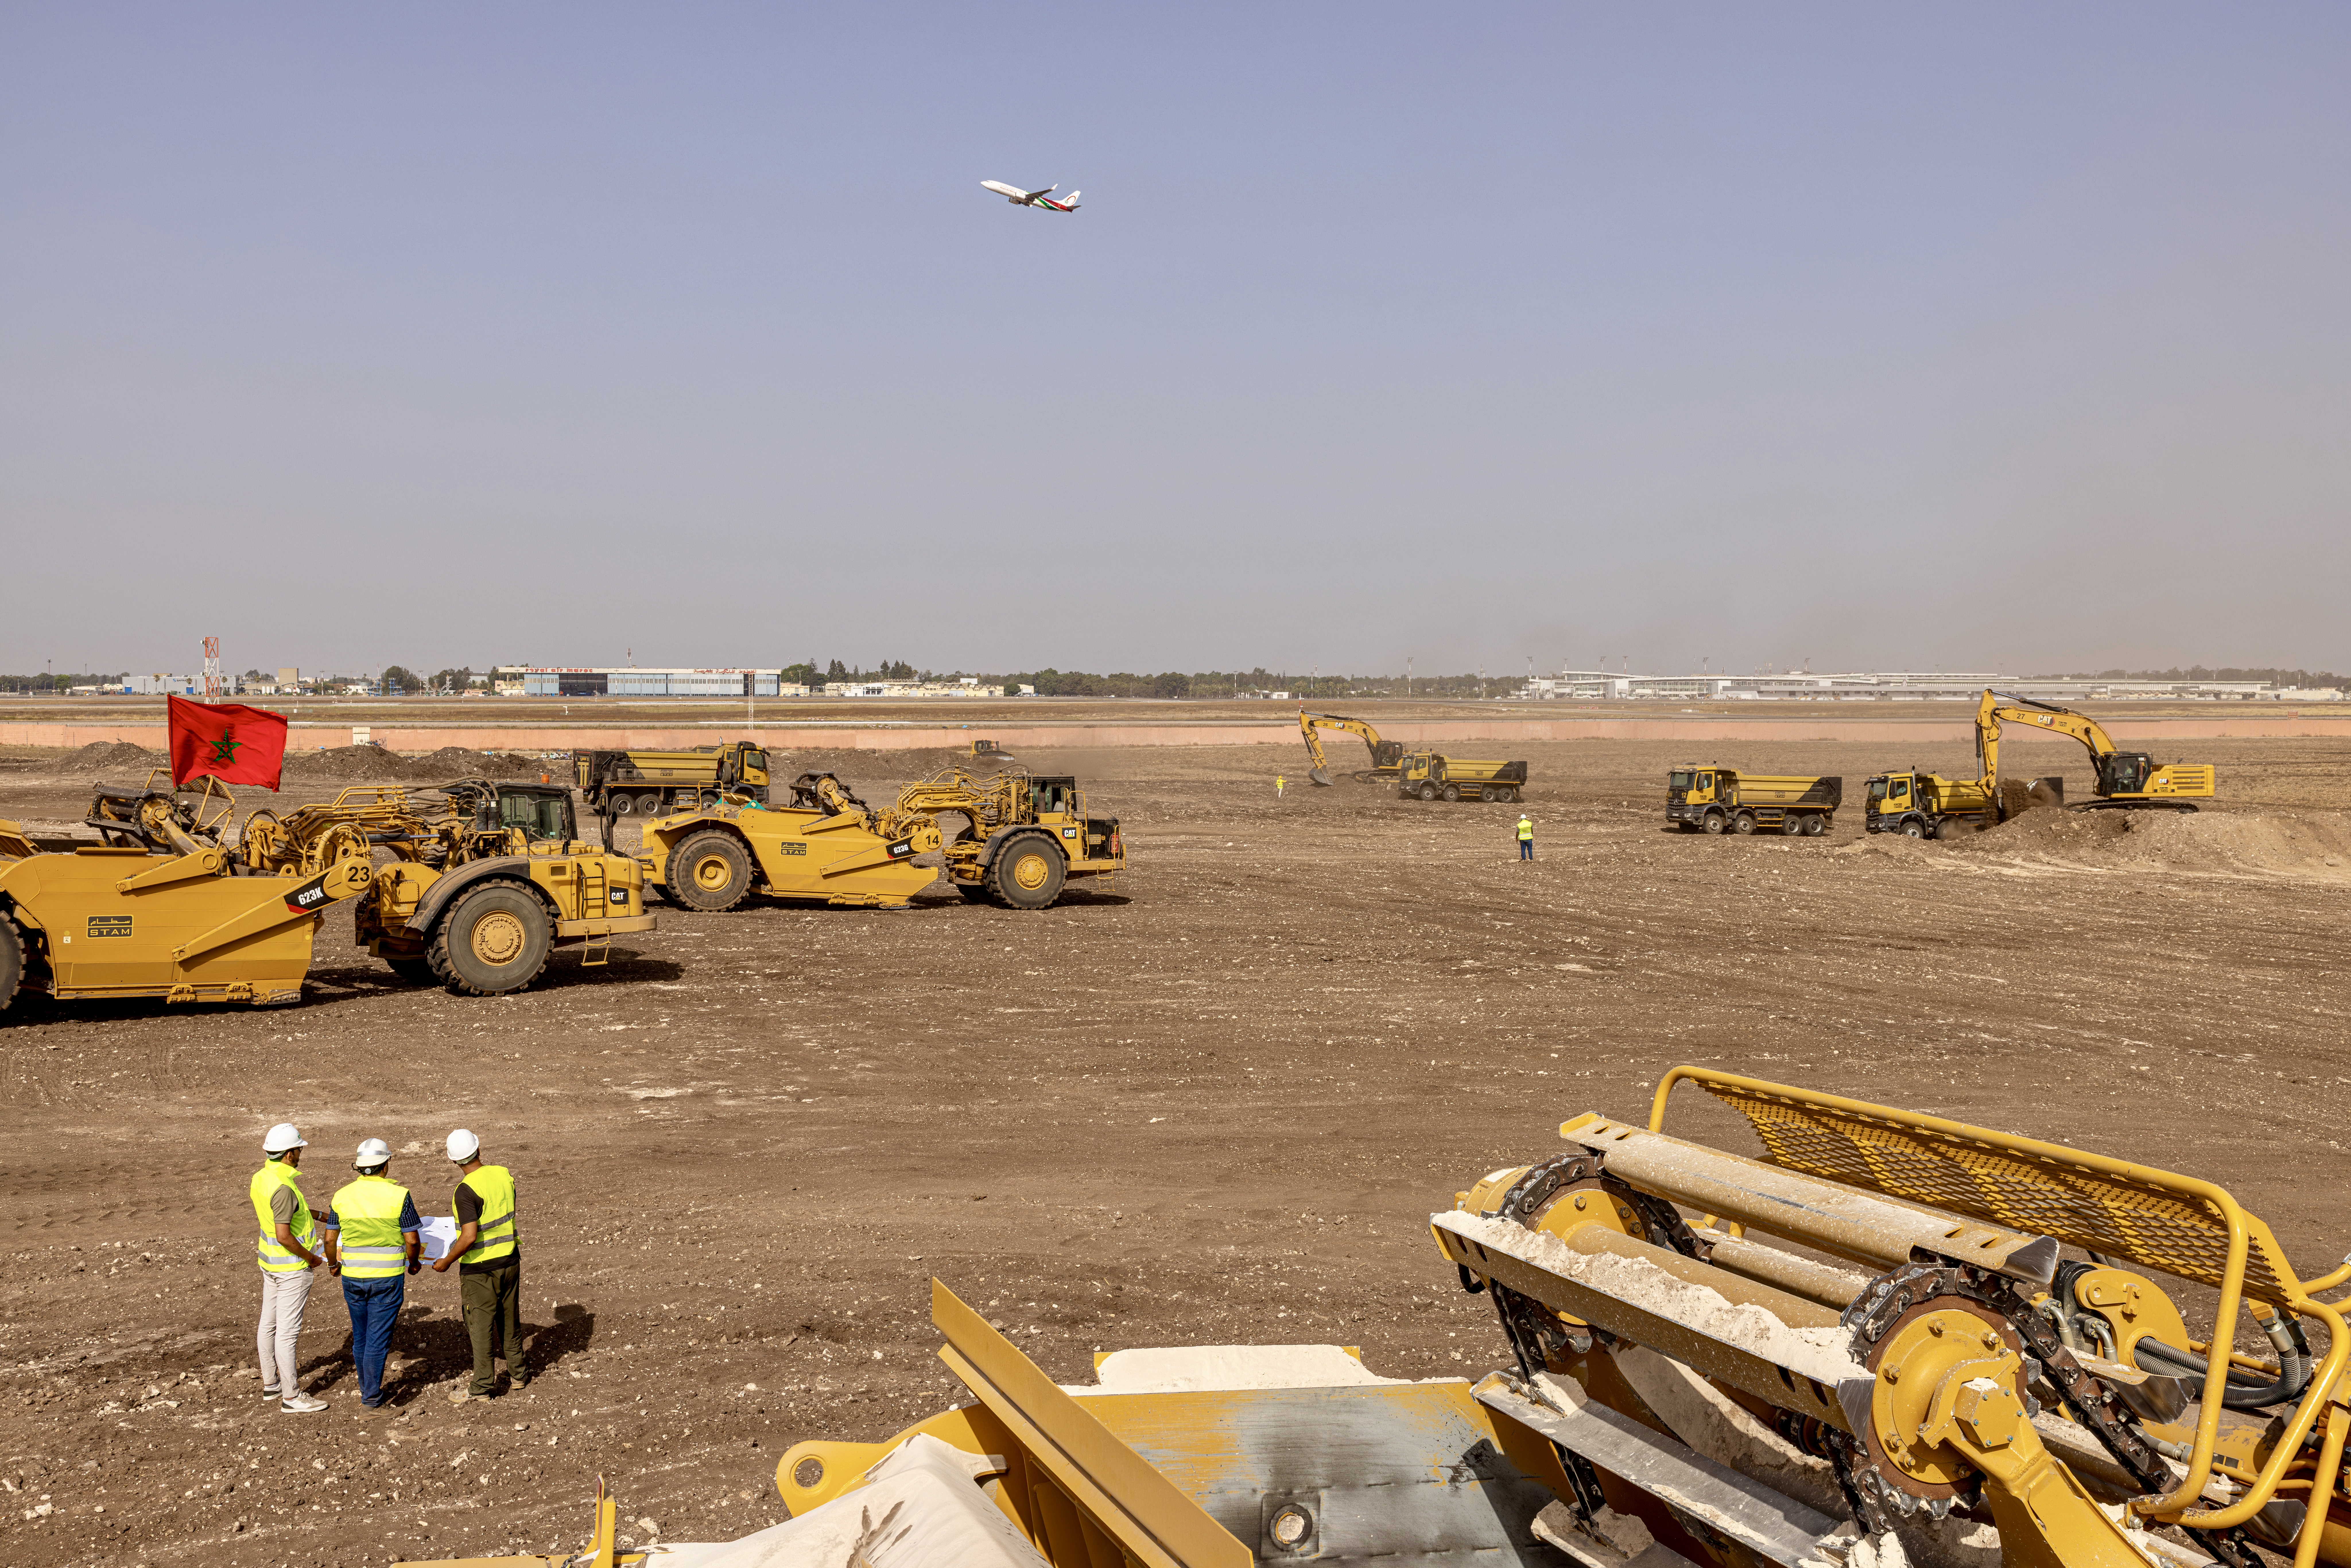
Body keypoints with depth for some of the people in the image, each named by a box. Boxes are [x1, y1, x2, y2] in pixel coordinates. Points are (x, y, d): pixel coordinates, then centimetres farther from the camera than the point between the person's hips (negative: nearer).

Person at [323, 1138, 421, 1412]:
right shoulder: (399, 1195, -10)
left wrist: (333, 1264, 23)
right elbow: (412, 1240, -8)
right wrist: (413, 1264, 12)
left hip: (352, 1276, 4)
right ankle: (371, 1398, 7)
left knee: (361, 1337, 18)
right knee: (378, 1339, 3)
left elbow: (331, 1239, 4)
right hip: (388, 1277, -3)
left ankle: (368, 1389, 32)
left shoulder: (342, 1195, -1)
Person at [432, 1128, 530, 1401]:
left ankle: (483, 1386, 13)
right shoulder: (504, 1174, -2)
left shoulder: (466, 1191, -22)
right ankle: (518, 1375, 28)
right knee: (510, 1320, 18)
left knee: (481, 1326, 5)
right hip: (510, 1260, 6)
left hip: (480, 1268, -6)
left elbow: (469, 1238, -25)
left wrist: (446, 1262, -12)